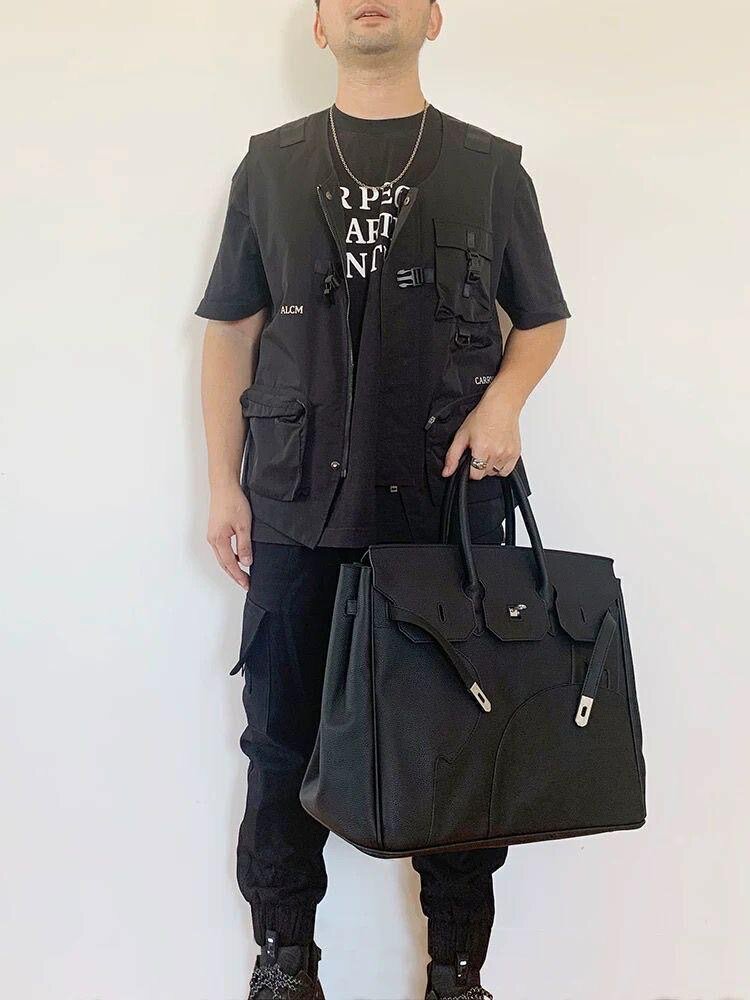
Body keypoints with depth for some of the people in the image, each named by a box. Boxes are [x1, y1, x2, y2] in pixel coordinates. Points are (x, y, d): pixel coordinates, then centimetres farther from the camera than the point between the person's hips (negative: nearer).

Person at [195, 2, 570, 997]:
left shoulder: (491, 169, 6)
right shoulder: (271, 168, 8)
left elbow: (543, 318, 13)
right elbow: (231, 332, 8)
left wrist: (506, 396, -8)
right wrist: (226, 485, 2)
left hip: (451, 505, 0)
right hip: (300, 509, 1)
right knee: (284, 735, 8)